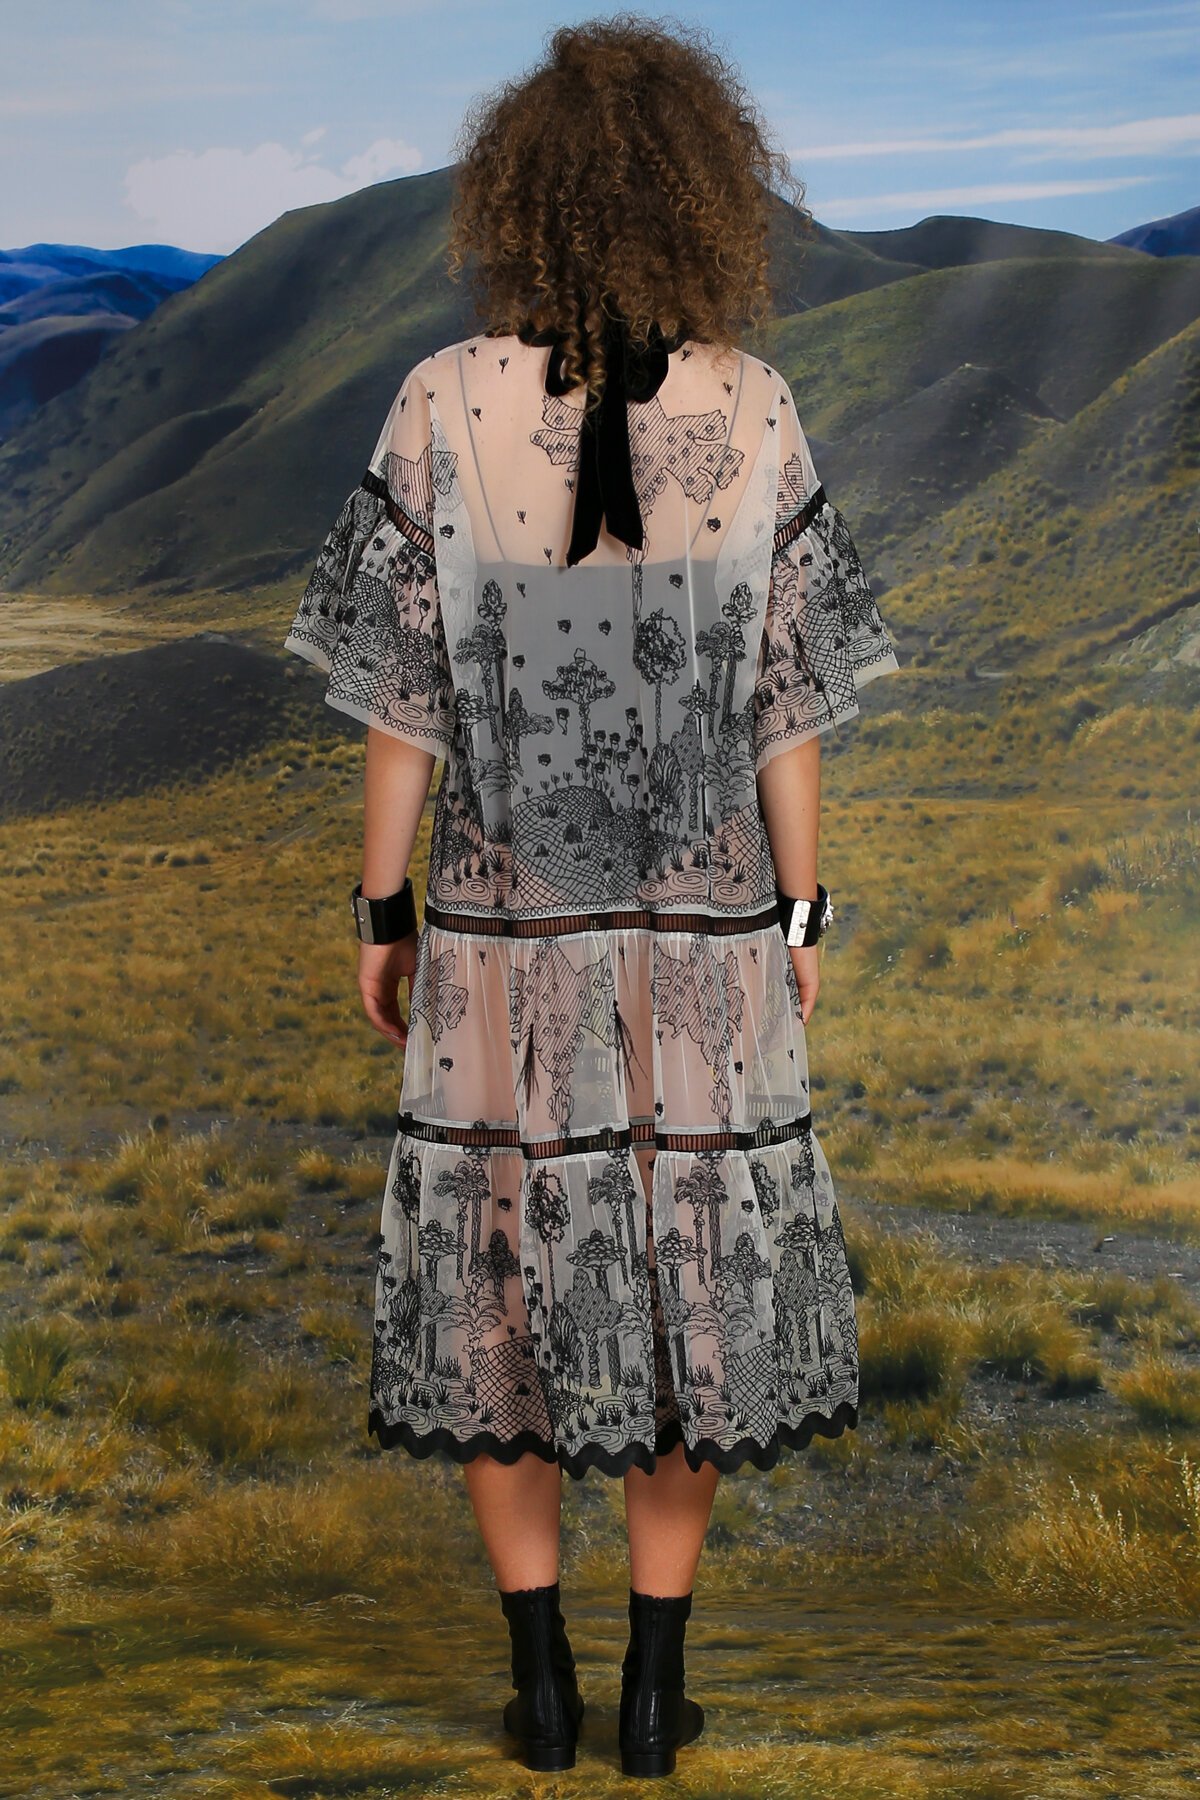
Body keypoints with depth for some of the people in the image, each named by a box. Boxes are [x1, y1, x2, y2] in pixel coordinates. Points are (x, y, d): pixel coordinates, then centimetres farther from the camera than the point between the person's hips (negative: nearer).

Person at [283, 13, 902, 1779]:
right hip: (702, 939, 1)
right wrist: (801, 922, 7)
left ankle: (541, 1678, 22)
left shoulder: (442, 407, -12)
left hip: (506, 937, 0)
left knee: (496, 1282, 15)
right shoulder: (757, 416, -9)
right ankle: (657, 1687, 24)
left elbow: (403, 700, -9)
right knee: (686, 1278, 15)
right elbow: (782, 708, -6)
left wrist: (382, 919, 4)